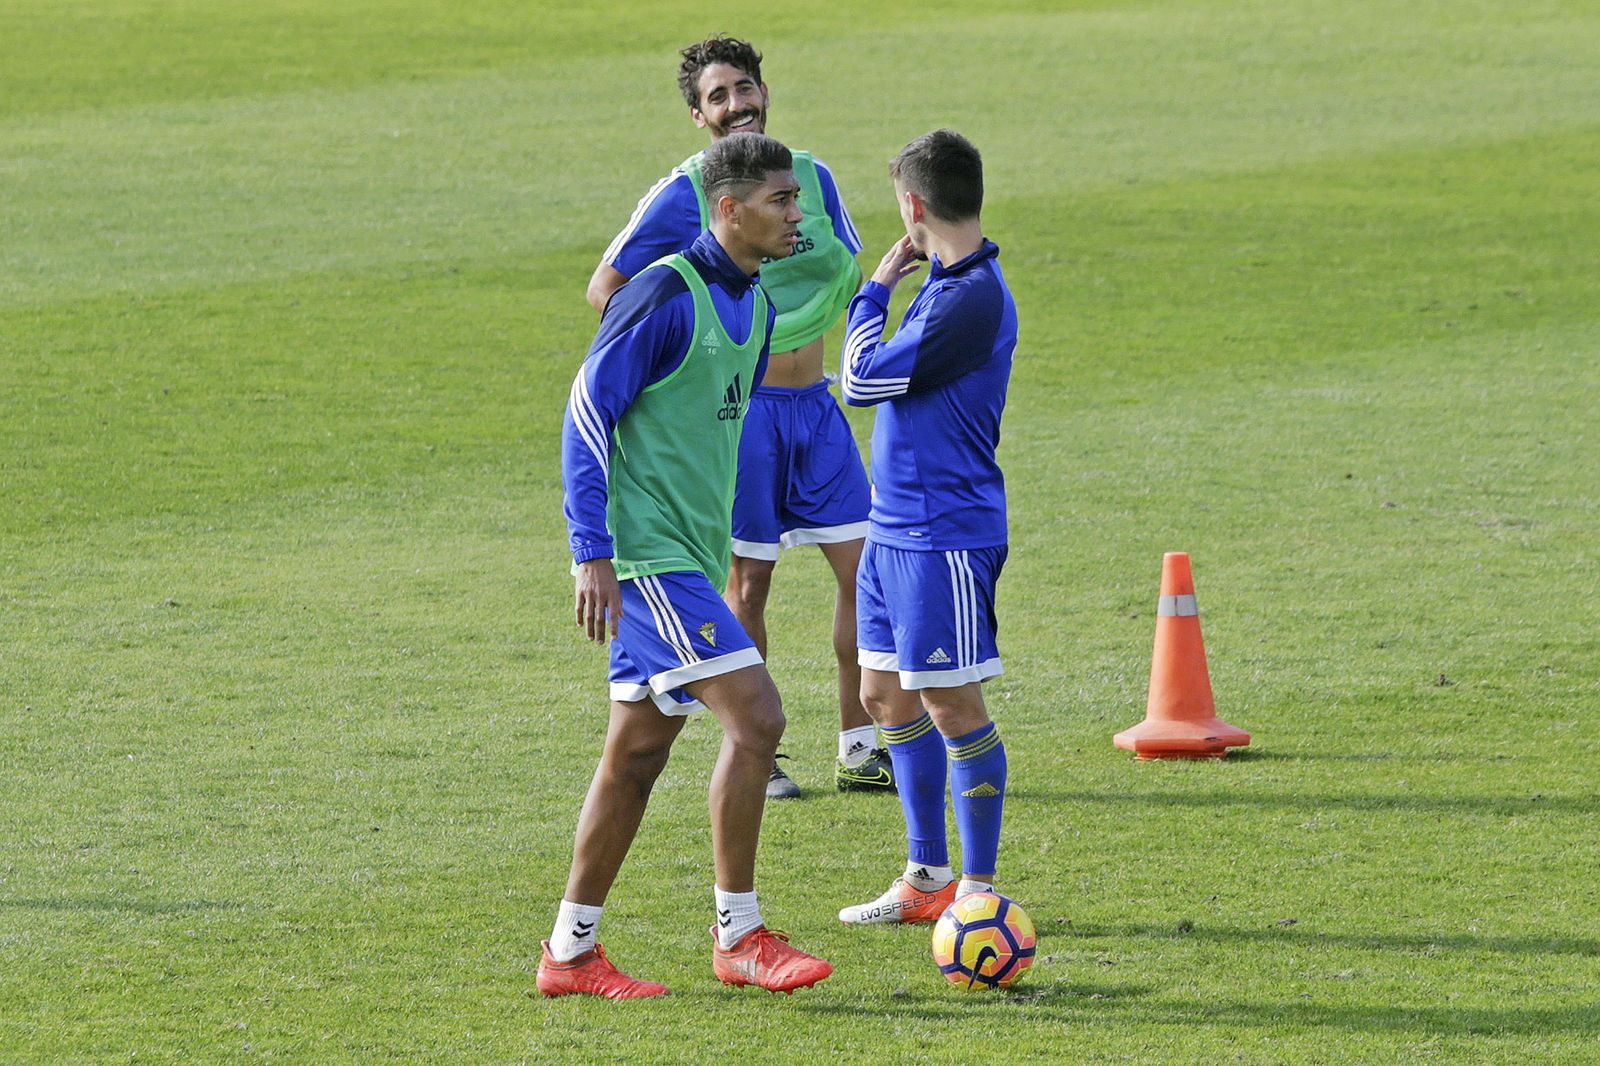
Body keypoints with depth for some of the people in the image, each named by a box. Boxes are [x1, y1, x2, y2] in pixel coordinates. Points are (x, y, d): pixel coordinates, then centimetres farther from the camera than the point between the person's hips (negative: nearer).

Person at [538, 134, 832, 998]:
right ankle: (738, 935, -8)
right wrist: (592, 554, -18)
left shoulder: (754, 307, 12)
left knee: (639, 749, 10)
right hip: (645, 555, -9)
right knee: (754, 717, -15)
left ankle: (571, 950, 16)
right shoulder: (667, 294, -15)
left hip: (689, 557, 9)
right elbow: (587, 413, -15)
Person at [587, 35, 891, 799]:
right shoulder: (685, 195, -8)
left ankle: (859, 749, 9)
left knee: (864, 564, 1)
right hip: (740, 408, -5)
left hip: (815, 402, 5)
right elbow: (606, 289, -4)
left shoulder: (812, 177, 8)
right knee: (749, 579, 0)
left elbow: (848, 280, 20)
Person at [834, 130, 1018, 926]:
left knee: (953, 707, -3)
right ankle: (928, 877, 22)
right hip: (898, 526, 10)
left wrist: (874, 290, -5)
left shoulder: (974, 297, -20)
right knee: (887, 696, 14)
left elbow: (865, 381, -15)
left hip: (946, 533, -10)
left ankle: (979, 885, 5)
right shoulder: (948, 282, 11)